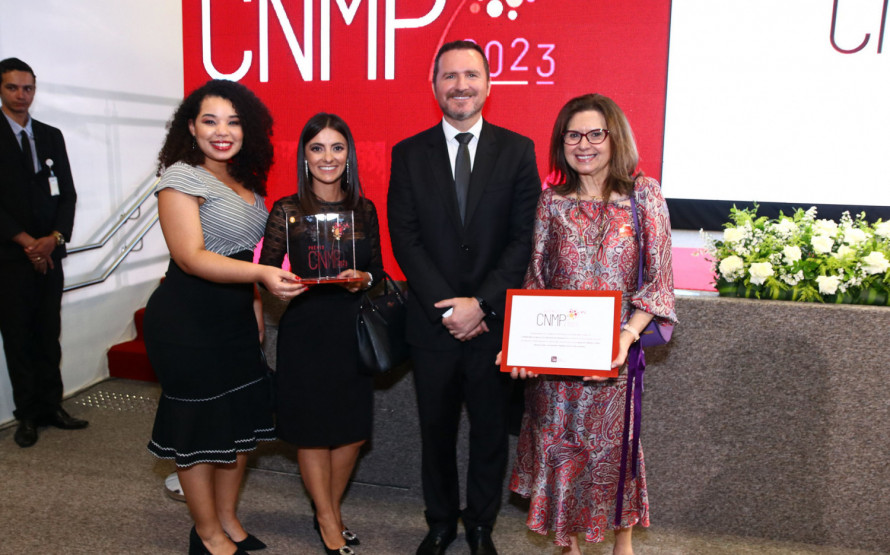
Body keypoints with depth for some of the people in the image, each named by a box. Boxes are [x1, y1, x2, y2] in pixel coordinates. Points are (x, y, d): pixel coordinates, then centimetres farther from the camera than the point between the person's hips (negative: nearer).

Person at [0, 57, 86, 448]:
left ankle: (52, 407, 16)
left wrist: (55, 238, -5)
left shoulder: (51, 136, 12)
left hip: (48, 254, 4)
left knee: (49, 336, 7)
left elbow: (67, 193, 9)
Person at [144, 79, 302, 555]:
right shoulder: (181, 176, -11)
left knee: (242, 421, 13)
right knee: (199, 426, 4)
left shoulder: (245, 182, 12)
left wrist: (256, 310, 15)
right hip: (187, 323, -7)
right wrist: (260, 273, -34)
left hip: (237, 319, 8)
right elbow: (190, 256, -21)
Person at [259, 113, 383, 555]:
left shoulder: (364, 208, 4)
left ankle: (332, 509, 35)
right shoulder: (286, 210, -5)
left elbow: (377, 268, 8)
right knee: (312, 428, 8)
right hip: (305, 330, -3)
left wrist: (363, 279, -13)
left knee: (354, 427, 11)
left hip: (353, 328, 3)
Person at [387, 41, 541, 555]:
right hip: (433, 321, 1)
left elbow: (525, 238, -5)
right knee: (436, 430, 15)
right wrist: (448, 306, -13)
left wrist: (481, 303, -14)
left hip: (494, 321, 0)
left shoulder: (518, 150, 1)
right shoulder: (409, 154, 2)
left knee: (491, 430, 13)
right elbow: (405, 239, -4)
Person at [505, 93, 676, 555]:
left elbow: (658, 279, -5)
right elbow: (535, 279, 4)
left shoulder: (643, 193, -3)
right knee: (558, 445, 10)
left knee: (613, 444, 10)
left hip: (614, 348, -2)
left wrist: (628, 335, -18)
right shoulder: (552, 200, 3)